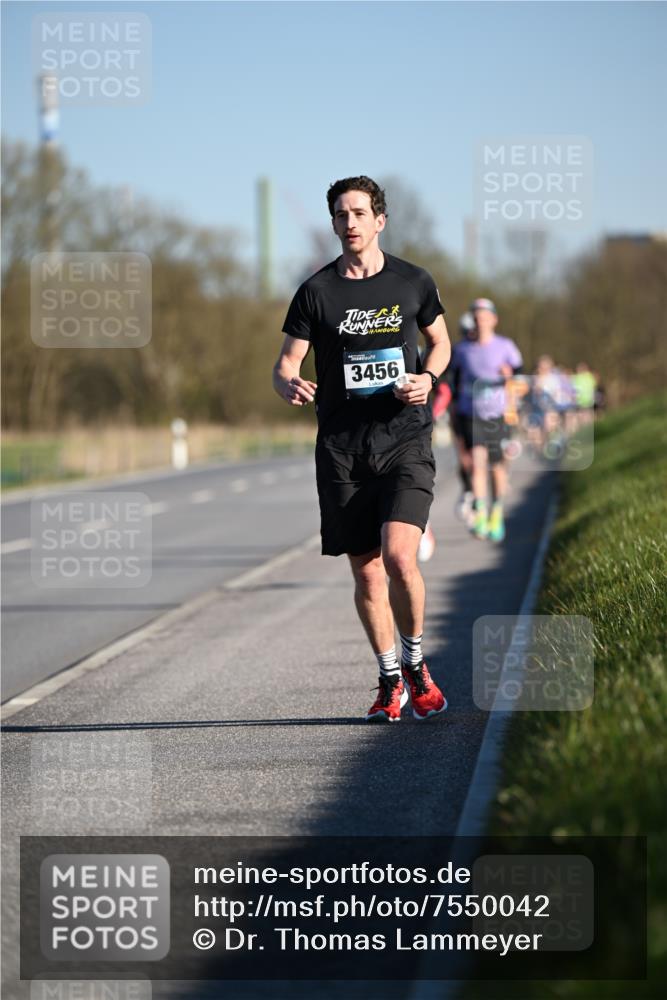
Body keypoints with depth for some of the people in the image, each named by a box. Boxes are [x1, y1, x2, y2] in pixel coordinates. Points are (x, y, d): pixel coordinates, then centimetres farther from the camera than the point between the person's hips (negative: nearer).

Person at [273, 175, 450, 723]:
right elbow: (286, 361, 4)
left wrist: (427, 378, -2)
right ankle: (390, 678, 23)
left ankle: (416, 664, 5)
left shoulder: (414, 282, 5)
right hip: (342, 446, 1)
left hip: (405, 438, -1)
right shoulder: (317, 291, 2)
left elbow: (440, 342, 19)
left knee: (399, 557, -18)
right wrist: (290, 385, -19)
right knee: (366, 572, 4)